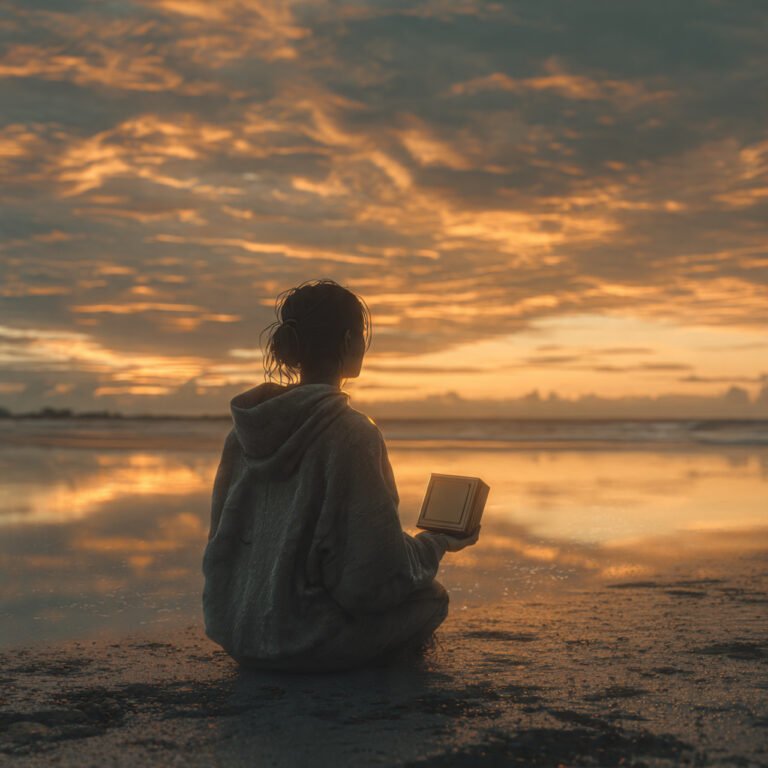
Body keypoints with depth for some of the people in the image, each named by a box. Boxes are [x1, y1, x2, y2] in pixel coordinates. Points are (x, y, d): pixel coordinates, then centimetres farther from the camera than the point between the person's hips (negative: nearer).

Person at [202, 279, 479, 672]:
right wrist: (440, 543, 1)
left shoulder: (246, 427, 0)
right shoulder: (351, 434, -21)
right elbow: (379, 574, -19)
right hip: (311, 641, -7)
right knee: (431, 597, 21)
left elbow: (223, 540, 9)